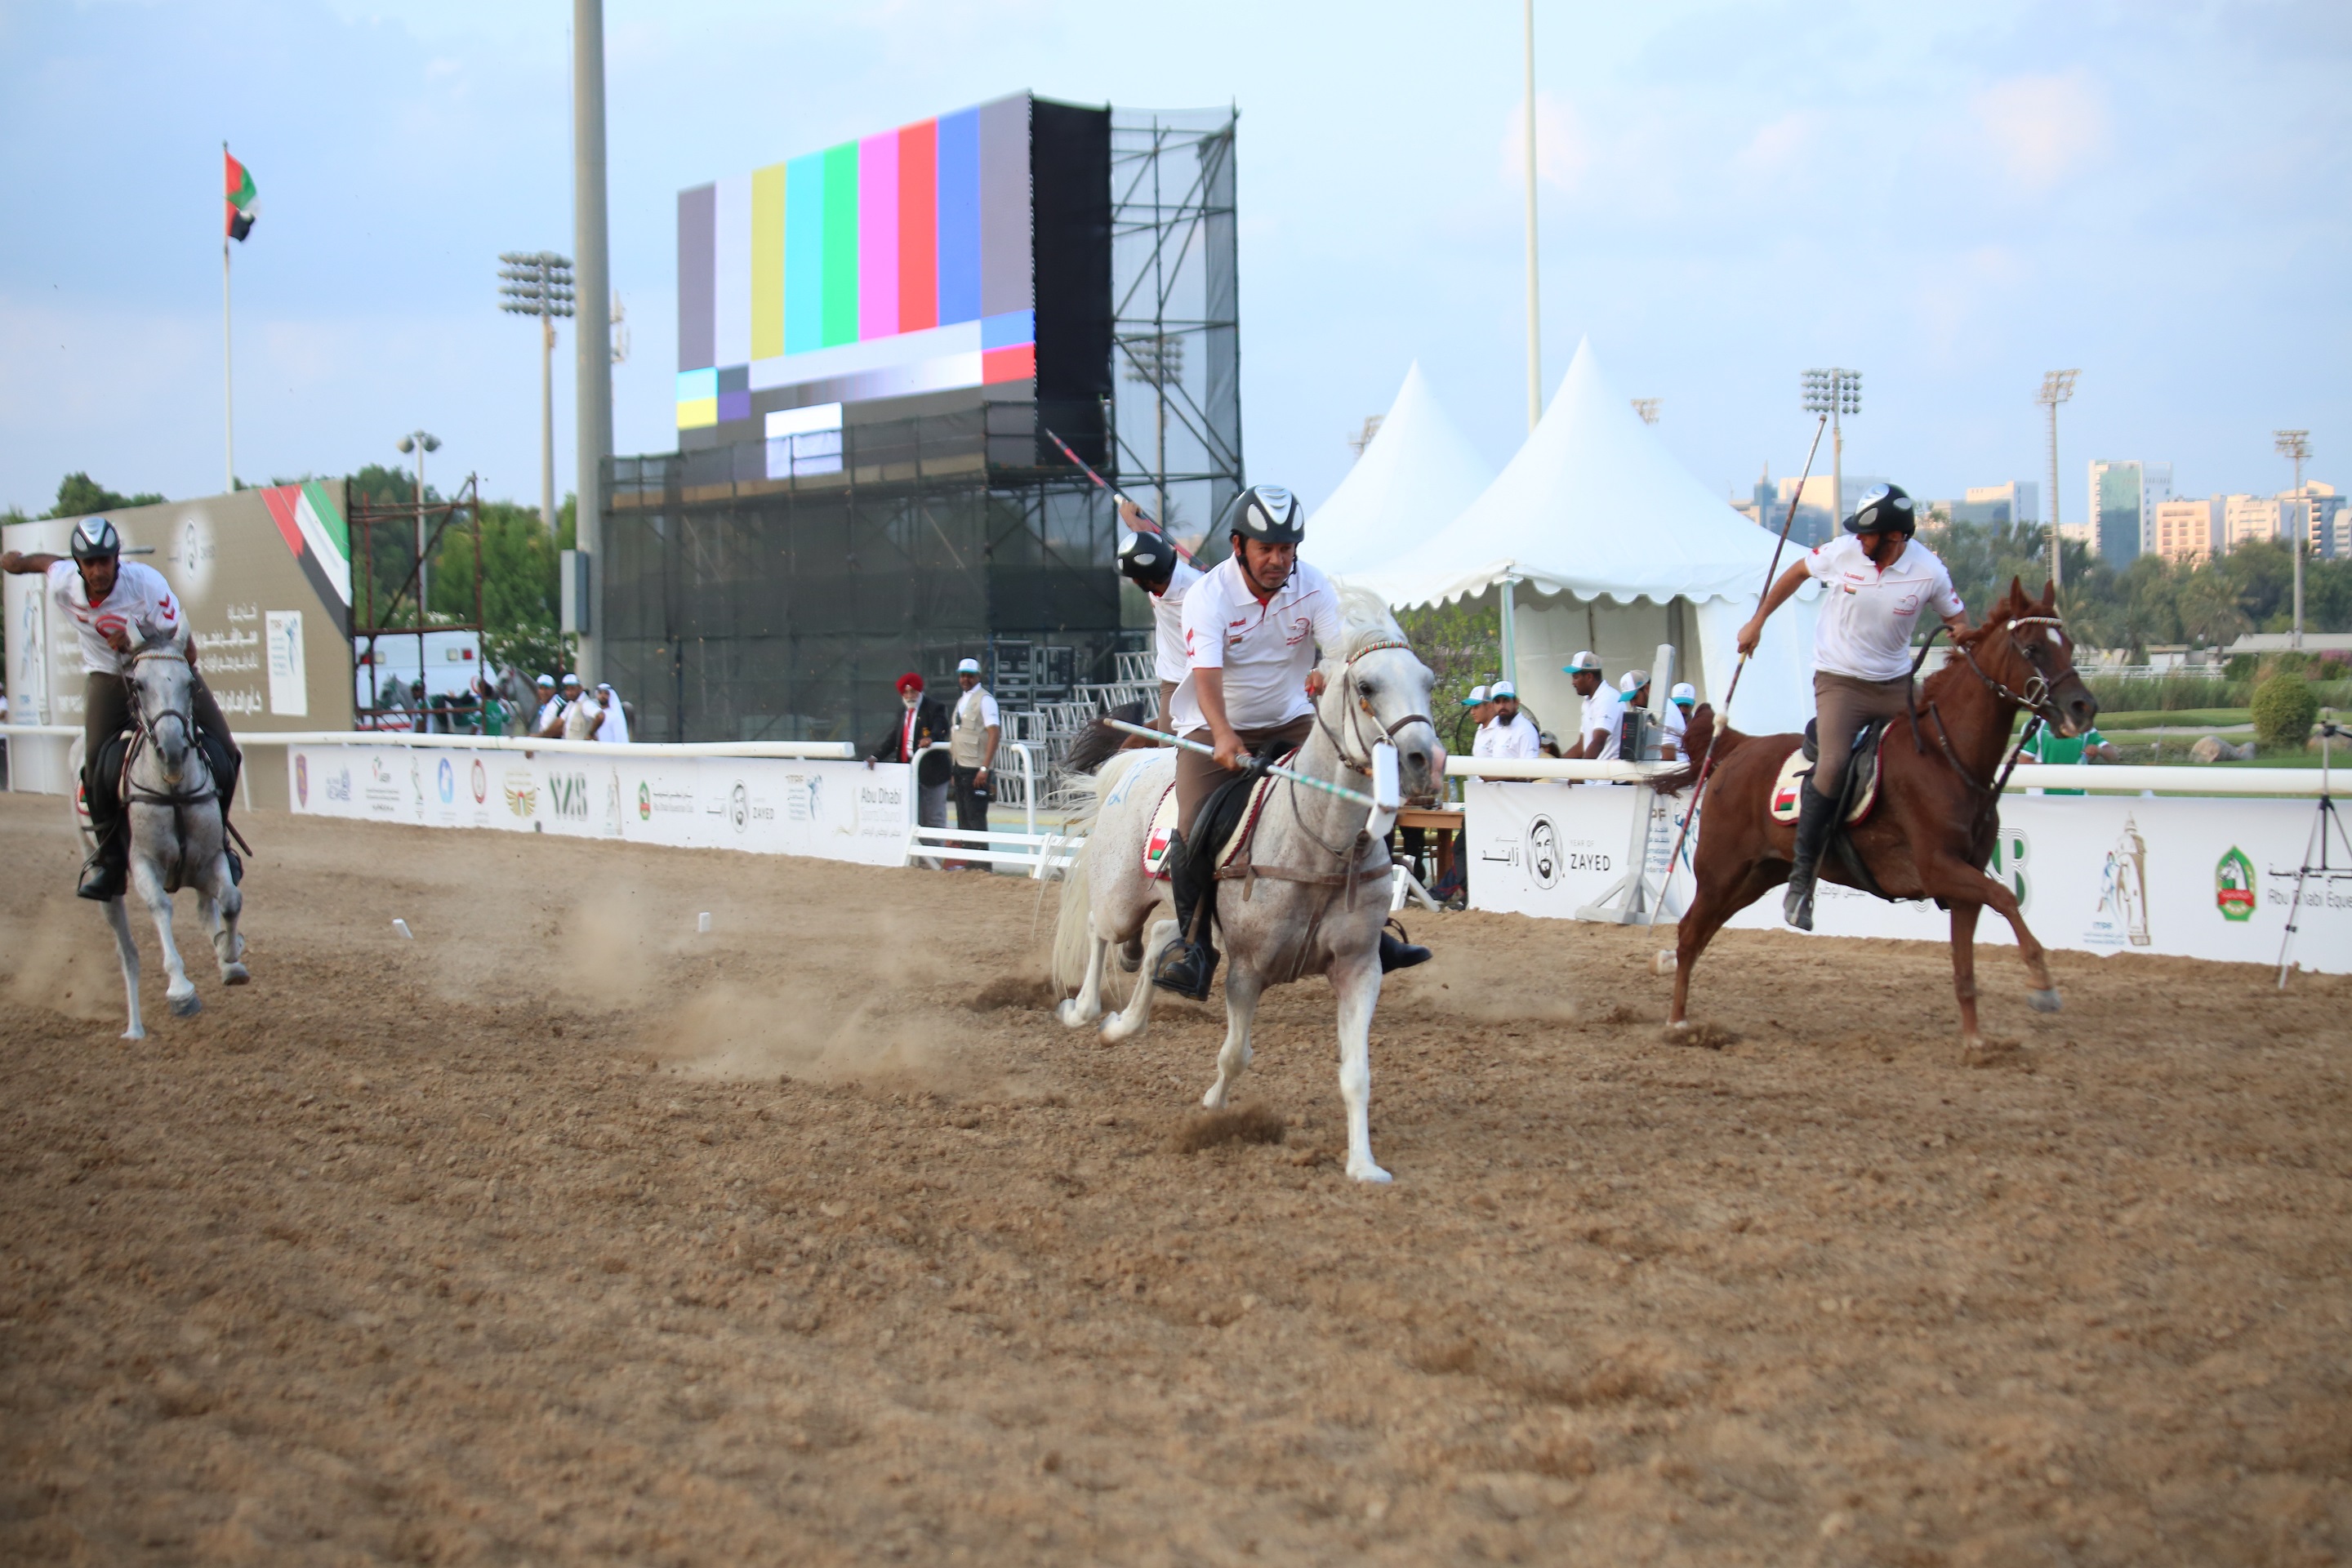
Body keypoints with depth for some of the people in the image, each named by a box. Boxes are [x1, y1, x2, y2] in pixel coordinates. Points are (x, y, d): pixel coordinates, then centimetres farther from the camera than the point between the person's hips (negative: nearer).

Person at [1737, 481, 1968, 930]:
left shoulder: (1928, 572, -11)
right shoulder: (1844, 552, -10)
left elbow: (1957, 619, 5)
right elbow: (1797, 573, 9)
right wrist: (1757, 621, 13)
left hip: (1895, 683, 3)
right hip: (1838, 680, -3)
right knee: (1833, 767, -22)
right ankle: (1801, 875, -16)